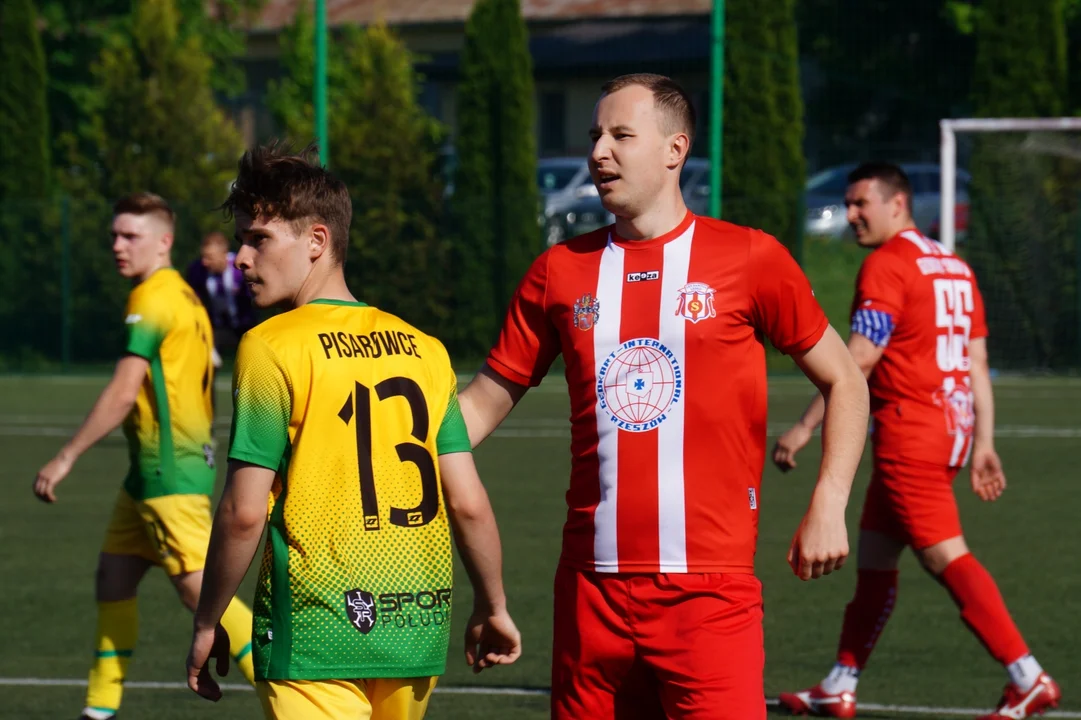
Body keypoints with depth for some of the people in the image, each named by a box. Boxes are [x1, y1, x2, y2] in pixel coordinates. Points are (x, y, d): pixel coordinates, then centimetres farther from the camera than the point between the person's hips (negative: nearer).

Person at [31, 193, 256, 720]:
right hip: (152, 472, 10)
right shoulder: (185, 297, 15)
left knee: (199, 588, -12)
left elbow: (122, 394, -20)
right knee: (113, 576, 12)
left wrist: (66, 457, -15)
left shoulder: (152, 300, -15)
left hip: (170, 472, -10)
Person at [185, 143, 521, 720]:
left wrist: (206, 624, -1)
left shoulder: (271, 347, -8)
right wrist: (493, 607, 19)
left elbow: (244, 512, -11)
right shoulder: (424, 349, 8)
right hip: (419, 626, 6)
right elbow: (468, 503, 6)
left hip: (318, 632, -6)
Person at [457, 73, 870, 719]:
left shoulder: (750, 259, 0)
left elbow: (845, 381, 7)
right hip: (593, 586, 4)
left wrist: (828, 506, -4)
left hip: (710, 588, -4)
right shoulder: (562, 271, 10)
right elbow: (488, 400, 15)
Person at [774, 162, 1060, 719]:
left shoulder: (885, 265, -11)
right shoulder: (953, 266, 15)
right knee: (874, 554, 15)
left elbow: (858, 358, -17)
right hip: (952, 426, 9)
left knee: (947, 557, -11)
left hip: (909, 431, -9)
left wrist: (804, 428, -14)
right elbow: (977, 363, 14)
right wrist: (983, 444, 14)